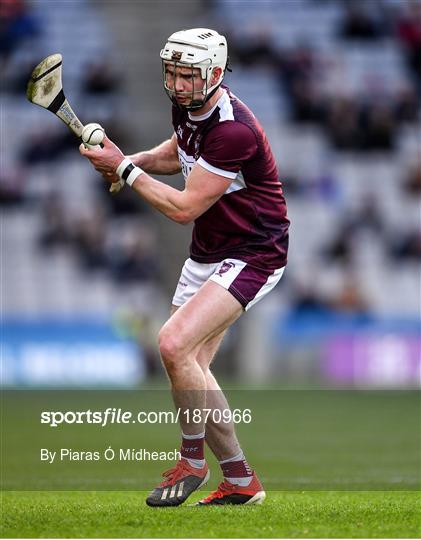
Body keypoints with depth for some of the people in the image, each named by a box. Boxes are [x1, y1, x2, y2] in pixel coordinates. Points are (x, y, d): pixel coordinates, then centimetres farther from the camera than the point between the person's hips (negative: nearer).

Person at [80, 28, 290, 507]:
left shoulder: (233, 130, -27)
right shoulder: (187, 107, 0)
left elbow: (185, 208, -25)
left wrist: (125, 170, -17)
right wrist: (134, 159, 3)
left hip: (251, 257, -9)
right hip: (206, 253, 10)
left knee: (175, 343, -24)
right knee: (190, 370, 7)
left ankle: (192, 461, -6)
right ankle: (241, 482, 18)